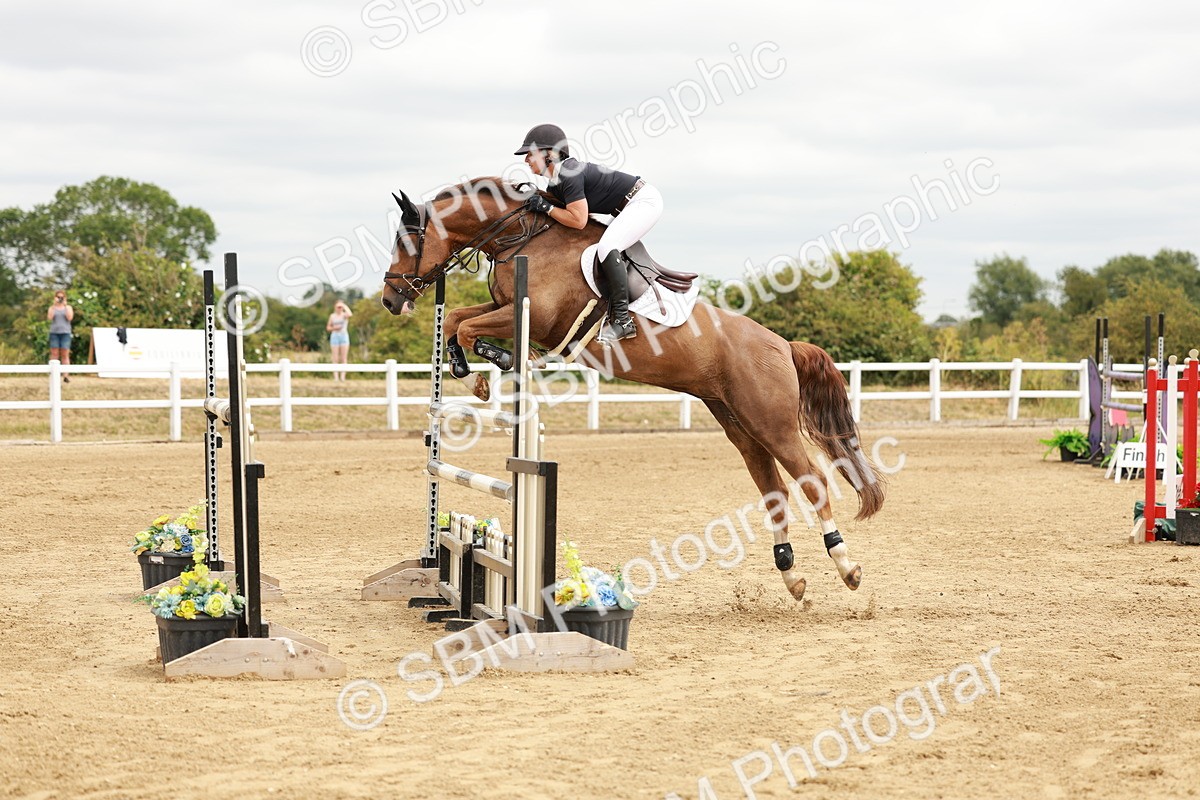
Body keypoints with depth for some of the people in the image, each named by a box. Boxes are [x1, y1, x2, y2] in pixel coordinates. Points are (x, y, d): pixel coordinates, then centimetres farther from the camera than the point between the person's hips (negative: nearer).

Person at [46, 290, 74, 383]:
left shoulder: (68, 307, 8)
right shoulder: (52, 308, 9)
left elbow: (70, 317, -8)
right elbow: (49, 317, -9)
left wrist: (65, 305, -11)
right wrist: (54, 305, -12)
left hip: (65, 333, 0)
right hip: (54, 332, 0)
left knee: (65, 355, -4)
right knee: (54, 354, -4)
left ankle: (65, 376, -5)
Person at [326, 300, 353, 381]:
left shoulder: (345, 315, 1)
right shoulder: (332, 316, 8)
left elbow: (350, 315, -25)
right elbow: (328, 328, 12)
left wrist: (345, 306, -13)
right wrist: (334, 328, -8)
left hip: (344, 337, -1)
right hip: (334, 337, 1)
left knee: (343, 359, -4)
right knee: (335, 359, -2)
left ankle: (343, 377, -4)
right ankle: (336, 377, -3)